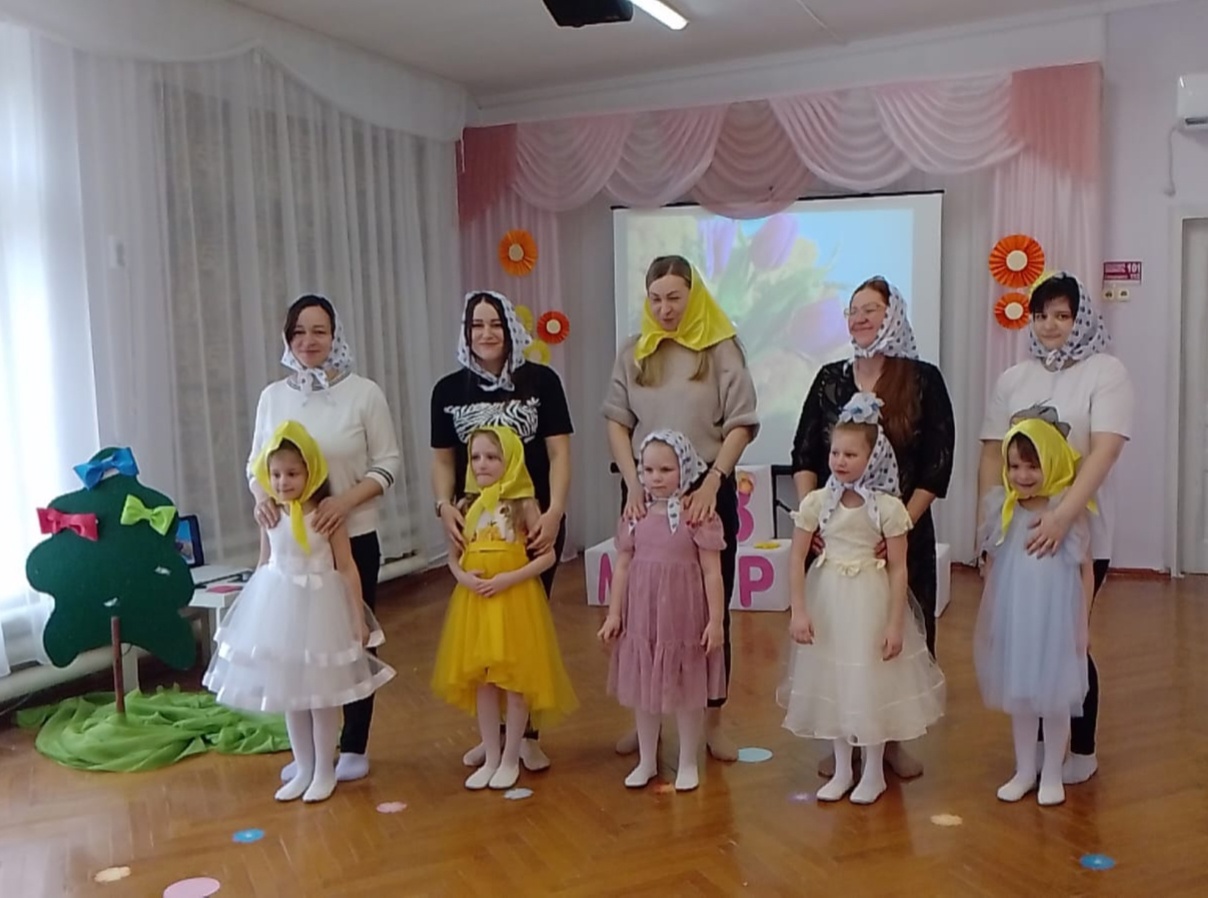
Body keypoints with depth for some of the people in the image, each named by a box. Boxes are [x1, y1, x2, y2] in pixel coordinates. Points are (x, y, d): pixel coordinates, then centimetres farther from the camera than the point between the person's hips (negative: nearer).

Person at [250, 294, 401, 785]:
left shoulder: (364, 393, -6)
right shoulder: (273, 396, 3)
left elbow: (388, 463, -6)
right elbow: (256, 462, 8)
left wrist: (346, 499, -21)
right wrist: (261, 495, -14)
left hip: (352, 539, -2)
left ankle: (354, 747, 23)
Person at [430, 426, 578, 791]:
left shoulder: (523, 504, -8)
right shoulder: (468, 507, 4)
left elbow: (547, 556, -9)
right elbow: (453, 556, 10)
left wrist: (508, 578, -19)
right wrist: (463, 577, -11)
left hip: (515, 600, -4)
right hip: (475, 601, 4)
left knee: (515, 679, 4)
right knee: (482, 681, 10)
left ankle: (511, 759, 18)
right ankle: (491, 758, 22)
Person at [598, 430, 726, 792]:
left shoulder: (698, 515, -10)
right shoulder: (635, 516, 2)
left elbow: (712, 572, -10)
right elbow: (622, 567, 6)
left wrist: (715, 620, -11)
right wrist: (613, 613, 4)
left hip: (684, 616, -4)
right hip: (641, 615, 4)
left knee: (686, 691, 9)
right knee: (642, 689, 14)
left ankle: (688, 763, 26)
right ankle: (646, 760, 31)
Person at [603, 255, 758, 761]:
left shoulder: (721, 350, -1)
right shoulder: (633, 354, 7)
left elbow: (741, 424, -6)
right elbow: (616, 422, 4)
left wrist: (710, 484, -17)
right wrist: (633, 484, -9)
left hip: (707, 490, -2)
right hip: (646, 492, 2)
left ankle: (712, 720, 18)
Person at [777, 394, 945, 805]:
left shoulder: (888, 507, -12)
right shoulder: (816, 502, -6)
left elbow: (898, 569, -9)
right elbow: (797, 560, -3)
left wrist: (895, 624, -11)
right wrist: (798, 611, -10)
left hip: (870, 602, -3)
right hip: (827, 600, 3)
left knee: (871, 682, 6)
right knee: (831, 680, 13)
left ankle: (874, 772, 26)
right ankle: (842, 769, 30)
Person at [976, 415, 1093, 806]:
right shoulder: (1001, 509, -3)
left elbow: (1086, 569, -4)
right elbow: (991, 567, 5)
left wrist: (1082, 623, -4)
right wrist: (987, 617, 7)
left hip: (1055, 620, -3)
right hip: (1013, 620, 3)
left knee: (1055, 698, 10)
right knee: (1019, 696, 14)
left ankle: (1052, 774, 27)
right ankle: (1024, 770, 30)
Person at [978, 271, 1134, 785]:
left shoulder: (1106, 372, -6)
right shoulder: (1014, 379, 7)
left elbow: (1104, 451, -17)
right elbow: (992, 454, 6)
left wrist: (1063, 515, -29)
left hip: (1080, 535, -4)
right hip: (1019, 532, 4)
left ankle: (1082, 750, 22)